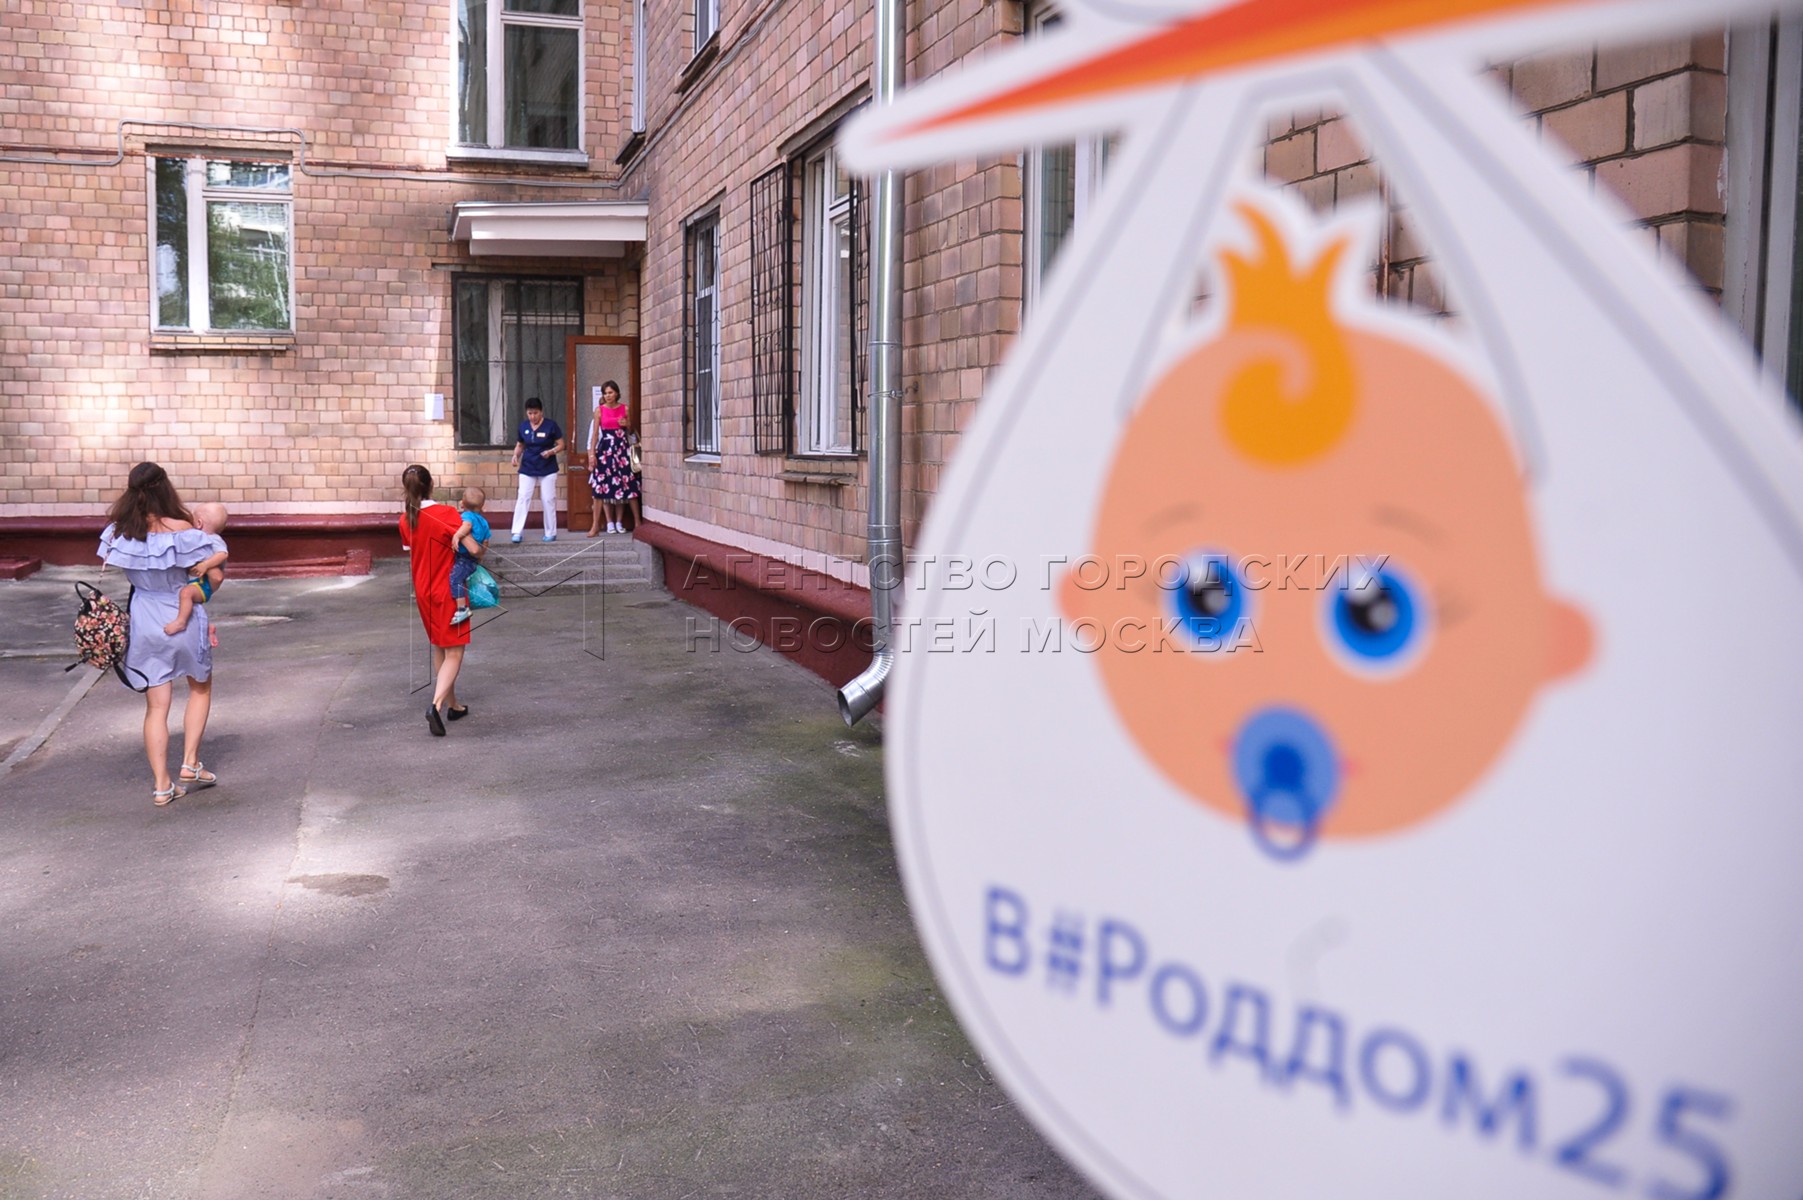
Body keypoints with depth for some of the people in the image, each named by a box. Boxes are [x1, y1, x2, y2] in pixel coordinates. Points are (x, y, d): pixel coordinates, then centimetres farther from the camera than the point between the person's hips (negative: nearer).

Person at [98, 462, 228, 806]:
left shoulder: (118, 531, -6)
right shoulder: (179, 529, -19)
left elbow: (108, 562, 5)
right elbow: (220, 553, -17)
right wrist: (202, 531, 1)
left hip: (144, 623, 3)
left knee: (156, 705, 11)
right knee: (201, 688, 22)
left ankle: (161, 785, 11)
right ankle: (190, 764, 16)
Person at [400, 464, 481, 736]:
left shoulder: (405, 520, -1)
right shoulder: (446, 514, -18)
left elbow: (413, 549, 10)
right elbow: (473, 550, -20)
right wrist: (483, 549, 3)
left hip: (424, 593, 6)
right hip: (448, 591, -6)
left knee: (439, 650, 19)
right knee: (454, 654, -2)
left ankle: (453, 706, 29)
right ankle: (436, 705, -21)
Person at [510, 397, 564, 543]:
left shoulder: (550, 425, -9)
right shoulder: (523, 426, 1)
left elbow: (561, 445, -5)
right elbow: (519, 445, 12)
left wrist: (551, 452, -23)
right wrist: (516, 455, -7)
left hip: (547, 469, -2)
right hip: (527, 469, 2)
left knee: (548, 500, 3)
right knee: (523, 498, -5)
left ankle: (551, 533, 13)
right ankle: (517, 532, -4)